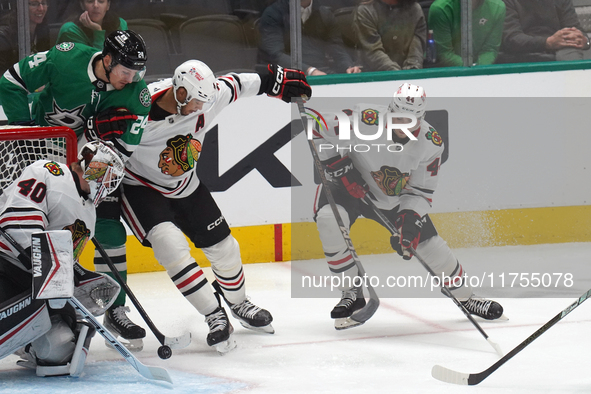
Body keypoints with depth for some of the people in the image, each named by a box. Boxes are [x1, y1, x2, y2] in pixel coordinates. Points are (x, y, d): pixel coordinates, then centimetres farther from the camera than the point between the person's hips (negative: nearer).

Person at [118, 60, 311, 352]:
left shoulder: (205, 101, -17)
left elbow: (234, 85, 2)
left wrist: (276, 81, 9)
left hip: (186, 186, 5)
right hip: (141, 188, -5)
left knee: (224, 247, 8)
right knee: (170, 246, -27)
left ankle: (238, 304, 38)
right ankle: (215, 317, -18)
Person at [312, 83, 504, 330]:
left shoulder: (430, 142, -18)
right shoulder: (365, 121, -30)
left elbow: (421, 191, -11)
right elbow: (321, 136, -18)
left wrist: (410, 220, -28)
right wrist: (341, 169, -26)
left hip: (396, 198, 3)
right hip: (353, 187, -3)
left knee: (430, 245, -2)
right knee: (328, 220, -31)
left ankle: (466, 297, 25)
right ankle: (352, 294, -15)